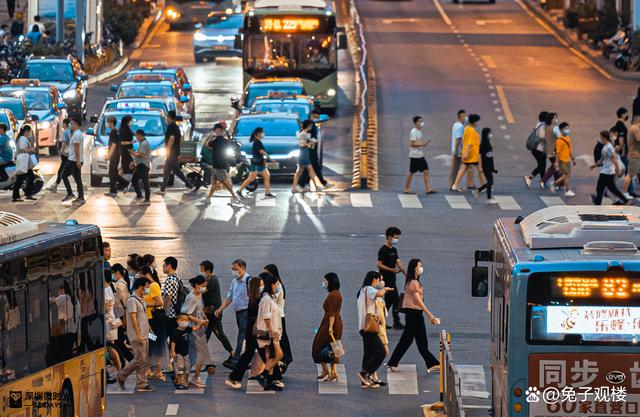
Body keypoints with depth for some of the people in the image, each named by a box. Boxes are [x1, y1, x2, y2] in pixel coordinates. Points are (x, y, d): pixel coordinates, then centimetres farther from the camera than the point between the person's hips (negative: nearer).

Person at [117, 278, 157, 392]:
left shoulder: (141, 300, 15)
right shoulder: (132, 300, -14)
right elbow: (133, 318, -19)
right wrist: (138, 334, -21)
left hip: (144, 335, 9)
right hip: (137, 336, -9)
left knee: (144, 361, 7)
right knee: (140, 359, -9)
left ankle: (142, 384, 8)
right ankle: (122, 375, 7)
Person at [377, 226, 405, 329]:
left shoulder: (394, 250, 15)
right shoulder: (383, 250, -13)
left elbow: (398, 262, 13)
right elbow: (379, 264, -17)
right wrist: (391, 270, -22)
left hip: (392, 279, 9)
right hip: (386, 279, -9)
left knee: (388, 300, 10)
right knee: (395, 299, -9)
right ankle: (397, 323, -5)